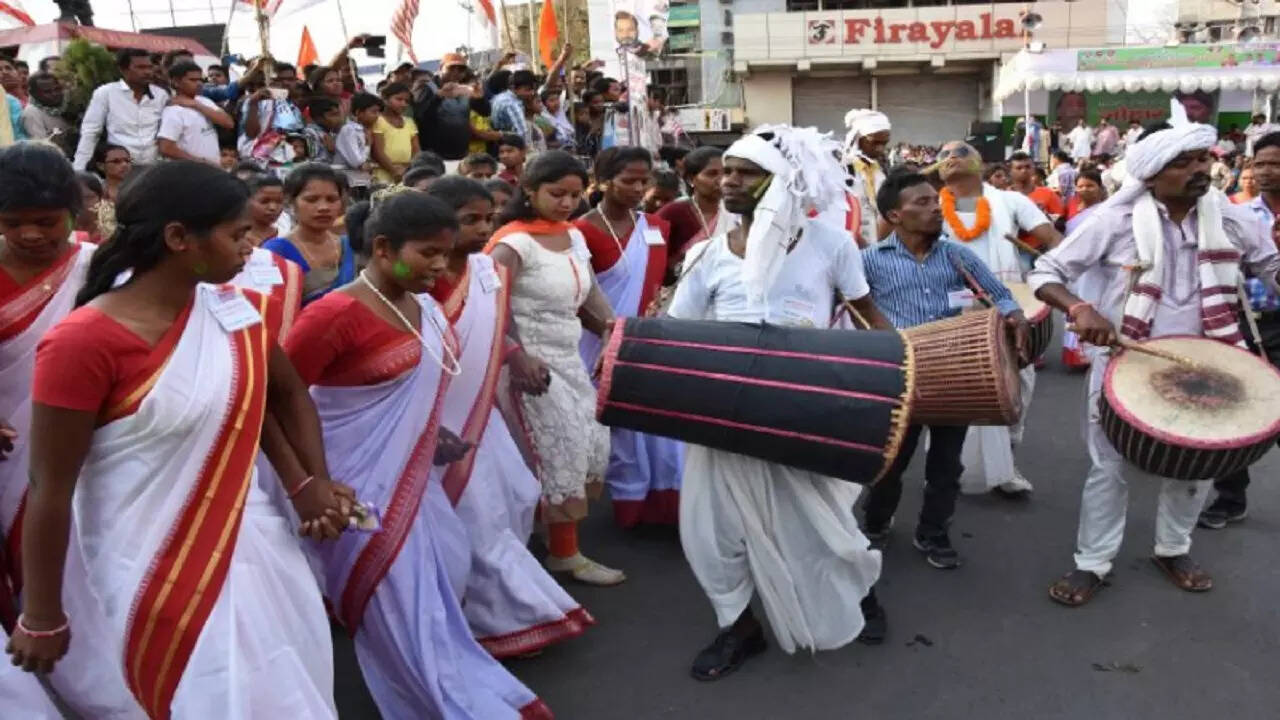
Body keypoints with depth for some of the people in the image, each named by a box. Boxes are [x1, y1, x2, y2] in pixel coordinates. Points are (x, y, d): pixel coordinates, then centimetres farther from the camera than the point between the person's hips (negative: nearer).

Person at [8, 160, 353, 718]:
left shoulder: (238, 309, -3)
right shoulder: (83, 343, -21)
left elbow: (289, 394, 14)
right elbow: (50, 490, -14)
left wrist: (315, 481, 3)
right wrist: (42, 619, -7)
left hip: (251, 540, 6)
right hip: (155, 567, -6)